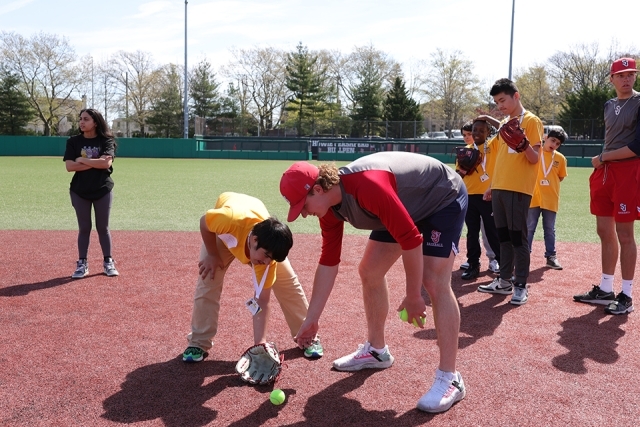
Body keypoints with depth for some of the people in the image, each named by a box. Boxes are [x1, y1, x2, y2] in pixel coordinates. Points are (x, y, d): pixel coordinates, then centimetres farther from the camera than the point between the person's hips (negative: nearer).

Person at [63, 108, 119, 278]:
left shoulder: (106, 141, -4)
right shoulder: (73, 142, 0)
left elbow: (106, 163, -20)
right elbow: (69, 167, -12)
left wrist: (83, 160, -14)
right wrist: (95, 163, -17)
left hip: (103, 191, -1)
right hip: (79, 192, 1)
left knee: (103, 228, 7)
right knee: (84, 228, 7)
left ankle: (108, 262, 17)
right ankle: (82, 264, 16)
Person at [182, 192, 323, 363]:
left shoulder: (268, 249, -36)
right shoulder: (231, 219, -48)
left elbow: (262, 301, -30)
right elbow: (203, 222, -22)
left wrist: (260, 342, -33)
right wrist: (212, 256, -15)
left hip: (264, 232, 1)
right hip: (225, 233, 0)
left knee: (288, 283, -6)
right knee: (207, 283, -12)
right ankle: (198, 343, 5)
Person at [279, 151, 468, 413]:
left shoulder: (367, 186, -39)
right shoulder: (329, 206, -11)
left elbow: (411, 239, -35)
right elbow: (328, 262, -3)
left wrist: (413, 296, -25)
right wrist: (311, 320, -2)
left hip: (444, 198, -8)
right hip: (407, 207, 8)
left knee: (434, 282, -20)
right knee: (369, 272, 7)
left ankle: (449, 379, -12)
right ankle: (377, 350, 24)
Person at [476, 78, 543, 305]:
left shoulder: (531, 121, -6)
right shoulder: (505, 123, 18)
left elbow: (534, 158, -12)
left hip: (518, 189, -8)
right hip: (499, 188, 8)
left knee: (518, 237, -4)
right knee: (503, 236, 11)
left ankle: (521, 286, 3)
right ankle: (504, 281, 19)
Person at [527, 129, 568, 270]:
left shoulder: (560, 158, 3)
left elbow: (561, 177, 12)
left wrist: (550, 184, 1)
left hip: (551, 200, 2)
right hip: (533, 197, -2)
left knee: (550, 229, 10)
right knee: (529, 228, 5)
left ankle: (551, 256, 18)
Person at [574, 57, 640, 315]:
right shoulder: (609, 106, 15)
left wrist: (603, 157, -9)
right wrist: (602, 164, 8)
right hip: (604, 172, 7)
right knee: (604, 231, 9)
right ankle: (605, 290, 18)